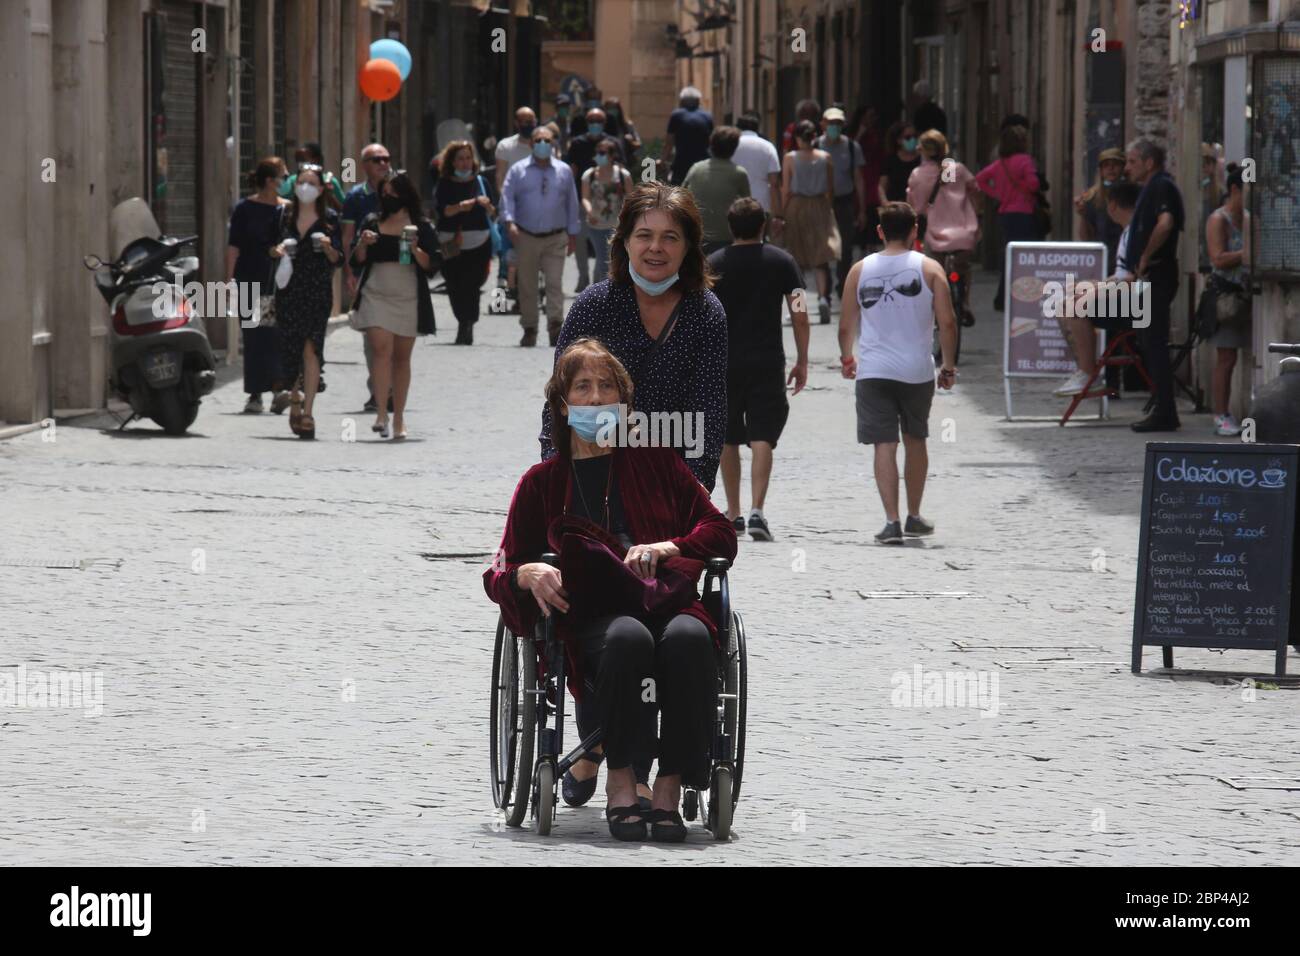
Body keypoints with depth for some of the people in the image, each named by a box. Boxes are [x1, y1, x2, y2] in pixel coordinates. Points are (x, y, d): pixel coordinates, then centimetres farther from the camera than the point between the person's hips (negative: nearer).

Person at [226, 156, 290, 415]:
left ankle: (278, 389, -18)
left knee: (279, 335, -12)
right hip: (251, 281, -1)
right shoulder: (245, 208, 4)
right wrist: (230, 278, -6)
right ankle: (255, 395, 7)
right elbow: (233, 246, 2)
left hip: (281, 282, 1)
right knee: (254, 338, 0)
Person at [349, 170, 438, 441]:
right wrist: (362, 244, -11)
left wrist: (415, 250, -18)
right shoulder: (372, 223, 7)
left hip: (408, 297, 0)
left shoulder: (420, 227, 3)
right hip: (375, 294, 0)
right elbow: (357, 261, 8)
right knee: (382, 349, -16)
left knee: (402, 357, 8)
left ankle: (398, 418, 16)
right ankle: (381, 414, -21)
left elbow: (430, 266, 0)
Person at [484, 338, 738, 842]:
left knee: (688, 637, -37)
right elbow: (498, 576, 17)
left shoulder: (655, 462, 22)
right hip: (591, 621, -1)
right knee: (629, 637, -39)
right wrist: (528, 574, -8)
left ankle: (669, 790, -35)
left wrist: (668, 547, -2)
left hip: (667, 604, 1)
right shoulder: (542, 483, 20)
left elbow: (720, 532, 18)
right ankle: (620, 784, -33)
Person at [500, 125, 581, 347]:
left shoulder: (564, 171, 9)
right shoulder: (518, 171, 4)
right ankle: (529, 329, 13)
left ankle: (555, 325, -15)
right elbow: (507, 196, -3)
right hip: (526, 237, 0)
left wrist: (573, 234, 12)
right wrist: (510, 222, -20)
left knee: (554, 283, -11)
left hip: (555, 238, 0)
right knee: (527, 285, 5)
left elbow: (572, 203, 14)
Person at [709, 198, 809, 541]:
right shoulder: (780, 261, 1)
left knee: (727, 439, 14)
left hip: (723, 362, 1)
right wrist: (802, 362, 2)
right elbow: (800, 314, -4)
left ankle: (733, 513, 20)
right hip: (767, 361, -1)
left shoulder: (713, 264, 2)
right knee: (762, 438, -3)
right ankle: (756, 510, -18)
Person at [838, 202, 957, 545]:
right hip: (917, 371, 0)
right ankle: (914, 517, 26)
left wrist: (847, 358, 25)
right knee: (915, 440, 17)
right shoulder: (929, 269, -1)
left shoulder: (860, 270, 3)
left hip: (873, 372, 0)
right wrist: (948, 366, 6)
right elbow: (947, 323, -6)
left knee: (884, 445, -1)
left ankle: (892, 521, -11)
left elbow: (846, 327, 7)